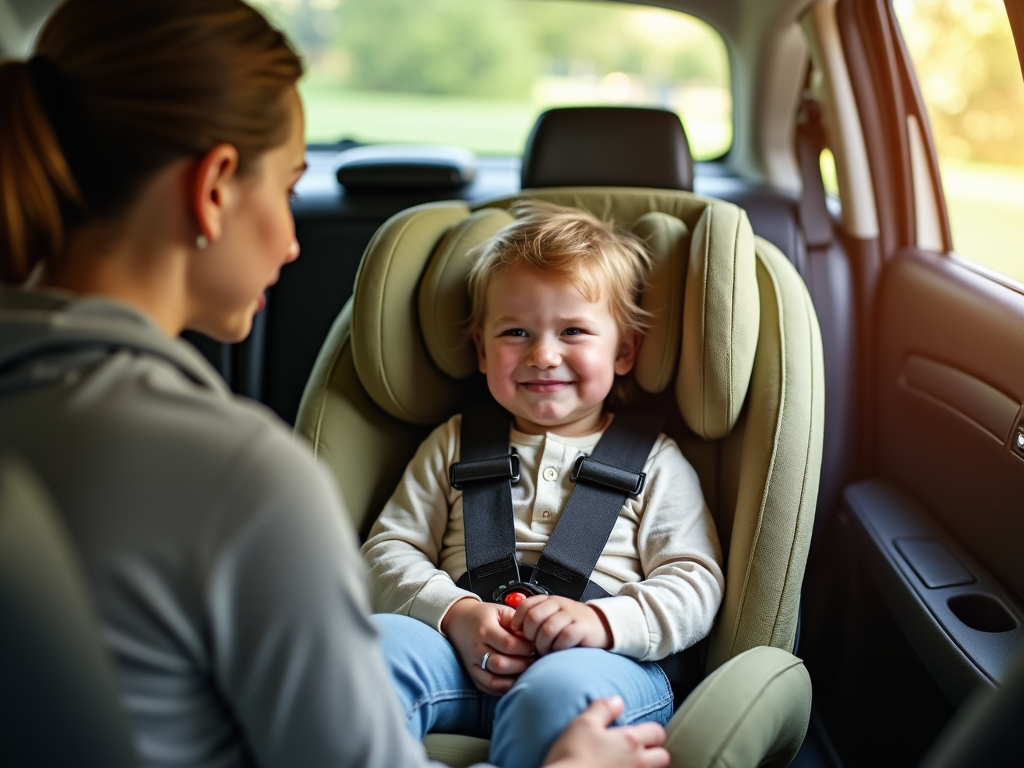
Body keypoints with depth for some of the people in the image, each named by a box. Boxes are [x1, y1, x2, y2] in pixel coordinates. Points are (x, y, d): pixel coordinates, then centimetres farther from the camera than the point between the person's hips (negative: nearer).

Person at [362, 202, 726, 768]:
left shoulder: (653, 461, 15)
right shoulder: (455, 443, 21)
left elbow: (695, 583, 5)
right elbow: (387, 552, 13)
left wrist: (601, 620, -15)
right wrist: (456, 614, -8)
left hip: (599, 663, -2)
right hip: (464, 658, 2)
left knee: (558, 688, -37)